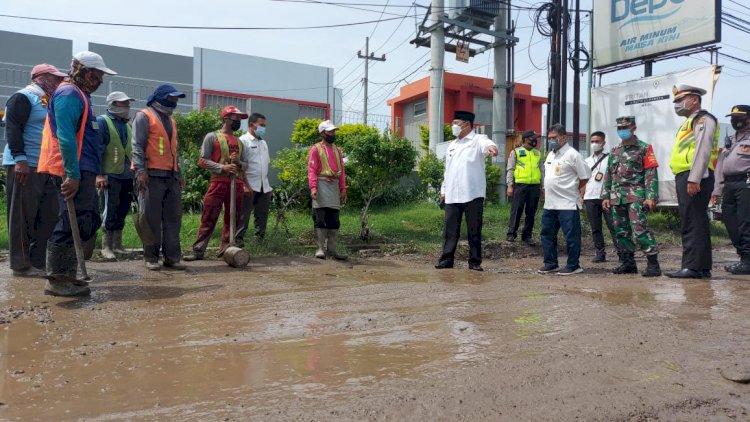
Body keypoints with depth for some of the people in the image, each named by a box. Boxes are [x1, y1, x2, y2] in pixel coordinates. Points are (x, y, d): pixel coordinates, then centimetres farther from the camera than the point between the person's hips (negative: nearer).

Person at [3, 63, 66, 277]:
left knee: (48, 215, 7)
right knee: (23, 216, -4)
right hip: (24, 165, -9)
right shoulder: (23, 97, -5)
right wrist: (20, 159, -22)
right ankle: (21, 265, 2)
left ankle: (38, 261, 14)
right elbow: (13, 129, -13)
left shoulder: (47, 101, 22)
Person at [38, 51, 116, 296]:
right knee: (71, 225, -9)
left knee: (87, 224, 12)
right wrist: (73, 175, -25)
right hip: (74, 173, -10)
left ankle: (67, 275, 20)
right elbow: (65, 137, -19)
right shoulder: (69, 94, -8)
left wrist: (91, 174, 19)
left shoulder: (80, 96, 23)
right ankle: (57, 280, -2)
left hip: (83, 171, 10)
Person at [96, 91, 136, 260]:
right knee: (110, 212, -3)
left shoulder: (128, 124, 16)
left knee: (122, 211, 10)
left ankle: (117, 244, 19)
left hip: (128, 175, 6)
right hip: (111, 176, -6)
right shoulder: (102, 122, -3)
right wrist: (99, 174, -17)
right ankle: (106, 247, 4)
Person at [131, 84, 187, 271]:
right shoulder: (144, 116, 0)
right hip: (152, 175, -7)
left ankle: (172, 257, 7)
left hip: (171, 176, 7)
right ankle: (151, 257, 3)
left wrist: (179, 173, 20)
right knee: (151, 218, -4)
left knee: (173, 216, 4)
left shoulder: (171, 120, 24)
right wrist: (140, 170, -19)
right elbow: (137, 145, -9)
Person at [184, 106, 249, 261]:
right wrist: (222, 167, -16)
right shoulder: (212, 136, 4)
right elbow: (203, 161, -4)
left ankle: (226, 249, 13)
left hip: (237, 183, 5)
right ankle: (198, 250, -2)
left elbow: (245, 165, 18)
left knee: (232, 219, 6)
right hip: (218, 182, -5)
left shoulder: (240, 142, 19)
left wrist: (238, 162, -5)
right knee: (208, 218, -6)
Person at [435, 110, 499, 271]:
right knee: (450, 229, 5)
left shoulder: (478, 140, 0)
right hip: (452, 196, 5)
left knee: (474, 231, 2)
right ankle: (446, 260, 13)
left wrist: (491, 147, -48)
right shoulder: (452, 145, 20)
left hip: (473, 194, -5)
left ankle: (475, 262, 11)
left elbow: (486, 144, -24)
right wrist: (443, 189, 20)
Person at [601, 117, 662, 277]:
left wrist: (651, 197, -14)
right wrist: (605, 196, 12)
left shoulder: (644, 148, 1)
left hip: (636, 196, -6)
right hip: (617, 197, 6)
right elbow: (608, 175, 19)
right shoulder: (614, 151, 19)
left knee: (640, 229, -15)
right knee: (621, 232, 8)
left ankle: (653, 264, -10)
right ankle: (628, 263, 17)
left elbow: (651, 174, -6)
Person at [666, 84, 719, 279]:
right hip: (685, 178, 10)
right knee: (695, 223, 10)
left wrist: (693, 179, -24)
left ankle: (693, 267, -12)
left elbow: (703, 150, -16)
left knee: (693, 223, -12)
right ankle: (703, 268, 15)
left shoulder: (703, 119, -4)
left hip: (694, 178, -10)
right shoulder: (690, 122, 26)